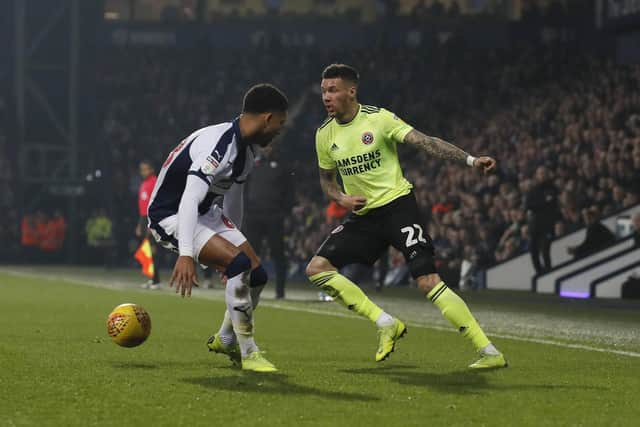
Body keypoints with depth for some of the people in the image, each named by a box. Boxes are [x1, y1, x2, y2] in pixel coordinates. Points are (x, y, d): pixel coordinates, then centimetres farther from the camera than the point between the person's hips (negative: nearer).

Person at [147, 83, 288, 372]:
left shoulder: (245, 151, 5)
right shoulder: (218, 145, -27)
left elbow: (233, 203, 21)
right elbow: (189, 200, -37)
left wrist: (234, 239, 31)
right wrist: (186, 254, -45)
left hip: (205, 213, 10)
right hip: (171, 215, -10)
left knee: (256, 276, 4)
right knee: (239, 264, -25)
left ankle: (225, 340, 29)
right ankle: (247, 353, -15)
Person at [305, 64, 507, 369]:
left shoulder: (378, 118, -11)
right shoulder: (324, 134, 5)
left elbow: (425, 142, -18)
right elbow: (326, 179, 19)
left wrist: (470, 160, -29)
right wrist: (341, 198, -4)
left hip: (397, 205, -6)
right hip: (362, 216, 6)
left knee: (427, 280, -19)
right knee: (317, 268, -7)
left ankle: (489, 352, -16)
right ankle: (385, 324, 1)